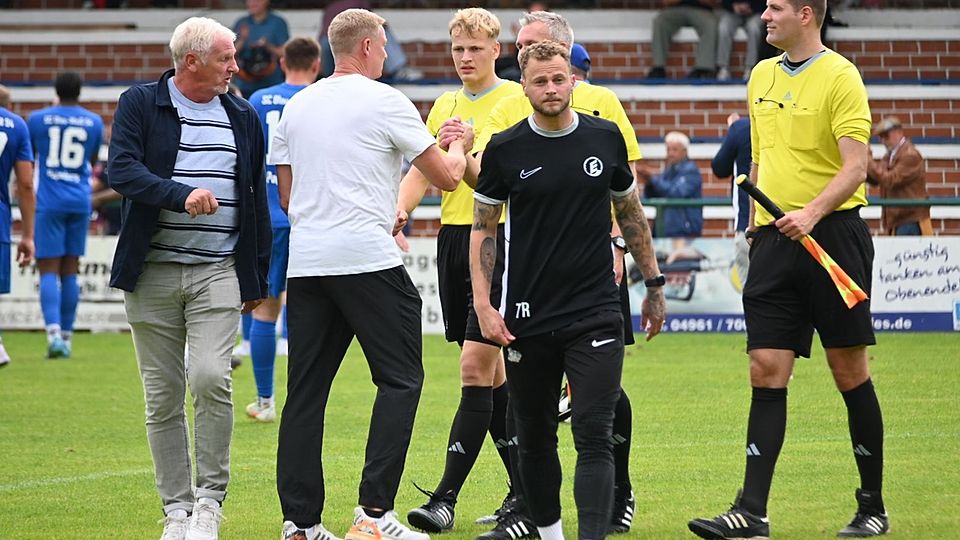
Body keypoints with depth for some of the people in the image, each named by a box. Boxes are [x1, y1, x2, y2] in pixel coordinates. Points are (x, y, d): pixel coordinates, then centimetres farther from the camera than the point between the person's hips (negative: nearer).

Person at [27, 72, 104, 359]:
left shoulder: (38, 119, -2)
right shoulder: (94, 122, 4)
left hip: (48, 202, -2)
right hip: (80, 202, 2)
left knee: (48, 269, -5)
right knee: (70, 270, 10)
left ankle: (54, 332, -24)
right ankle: (66, 336, 11)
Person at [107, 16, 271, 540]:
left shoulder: (243, 117, 13)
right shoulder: (139, 104, 2)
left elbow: (256, 199, 19)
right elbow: (121, 169, -13)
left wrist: (258, 279, 16)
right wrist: (182, 195, -28)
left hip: (219, 272, 1)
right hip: (152, 275, -1)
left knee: (210, 378, -18)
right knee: (163, 398, 2)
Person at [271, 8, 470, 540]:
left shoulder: (296, 106, 14)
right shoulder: (384, 102, -3)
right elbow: (446, 176, 0)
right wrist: (458, 144, 23)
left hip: (305, 262, 6)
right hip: (367, 259, -6)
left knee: (305, 390, 6)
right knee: (400, 380, 0)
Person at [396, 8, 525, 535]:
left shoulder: (517, 101, -3)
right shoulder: (443, 106, 15)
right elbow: (421, 174, 14)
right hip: (453, 239, 7)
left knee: (476, 367, -12)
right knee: (490, 373, 10)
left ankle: (445, 499, -15)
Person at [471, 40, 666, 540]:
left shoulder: (605, 138, 2)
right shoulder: (505, 149, -2)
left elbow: (630, 213, 15)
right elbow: (483, 227, 5)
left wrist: (654, 283, 17)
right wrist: (483, 303, -3)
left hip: (595, 313, 0)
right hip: (528, 320, 0)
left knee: (594, 437, -12)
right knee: (534, 437, 9)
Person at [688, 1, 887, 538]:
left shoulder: (839, 76, -8)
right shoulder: (762, 76, 14)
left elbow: (855, 165, -15)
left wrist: (812, 213, -28)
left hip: (831, 232, -6)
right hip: (775, 240, 6)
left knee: (850, 370, 2)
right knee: (766, 372, -2)